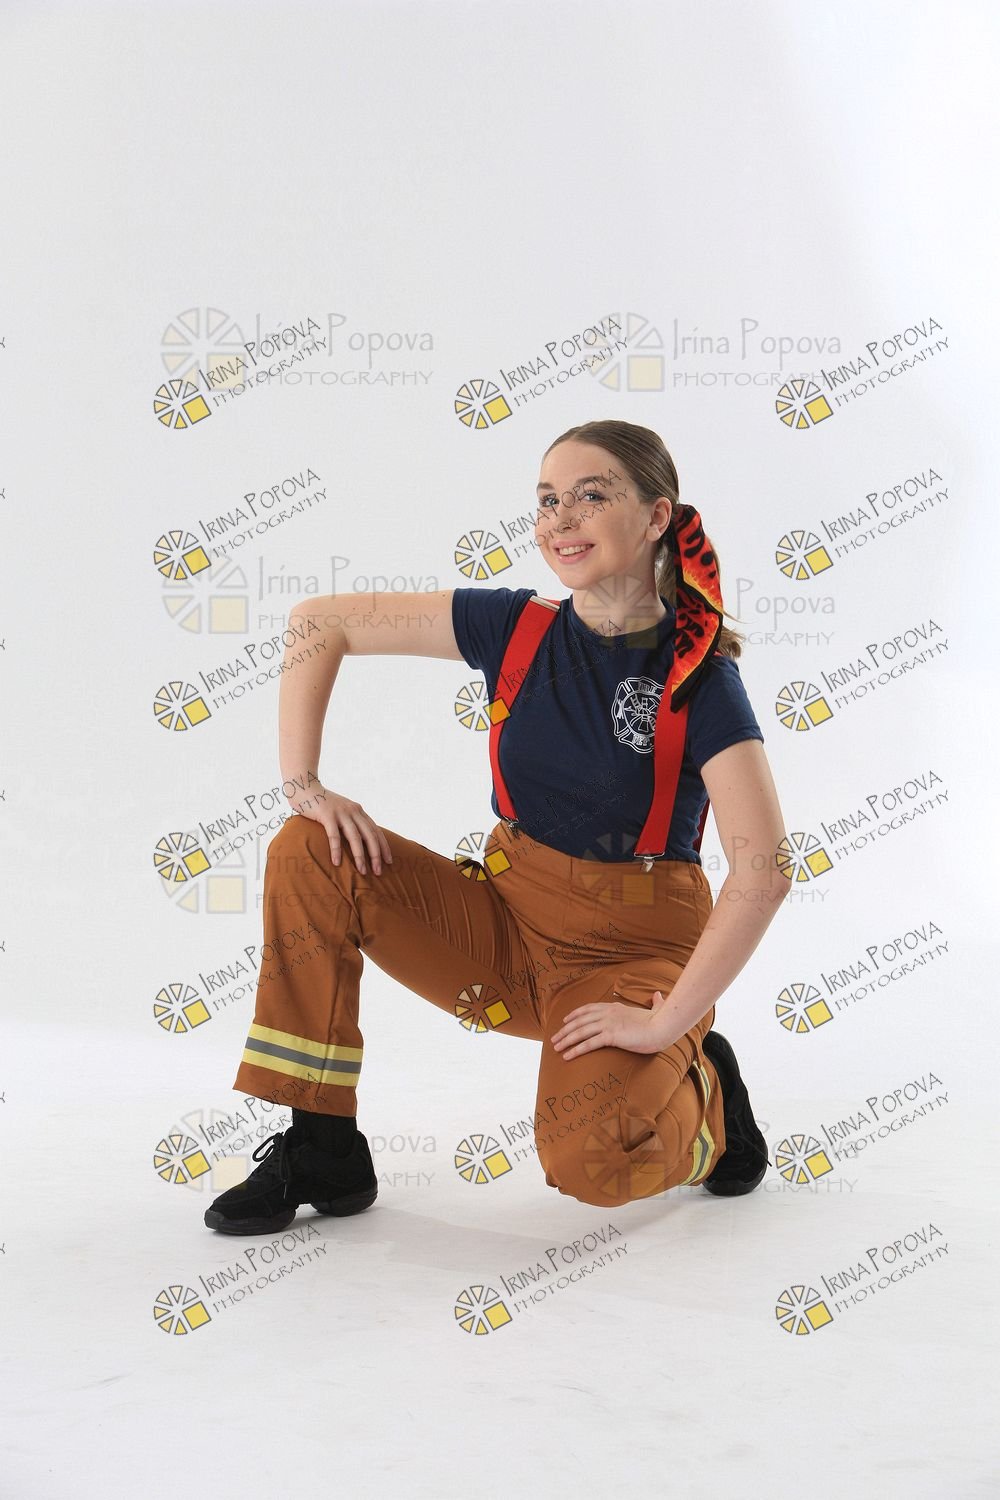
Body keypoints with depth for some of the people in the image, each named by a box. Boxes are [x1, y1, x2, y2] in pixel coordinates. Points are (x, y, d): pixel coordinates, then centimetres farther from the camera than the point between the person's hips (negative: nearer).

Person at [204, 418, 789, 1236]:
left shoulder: (700, 680, -15)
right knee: (310, 856, -17)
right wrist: (303, 784, -10)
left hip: (634, 949, -4)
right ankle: (322, 1153, -7)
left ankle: (701, 1092, 7)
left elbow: (764, 868, -24)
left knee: (589, 1162, -31)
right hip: (505, 918, 4)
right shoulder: (517, 629, -5)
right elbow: (320, 622, -1)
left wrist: (667, 1023, -27)